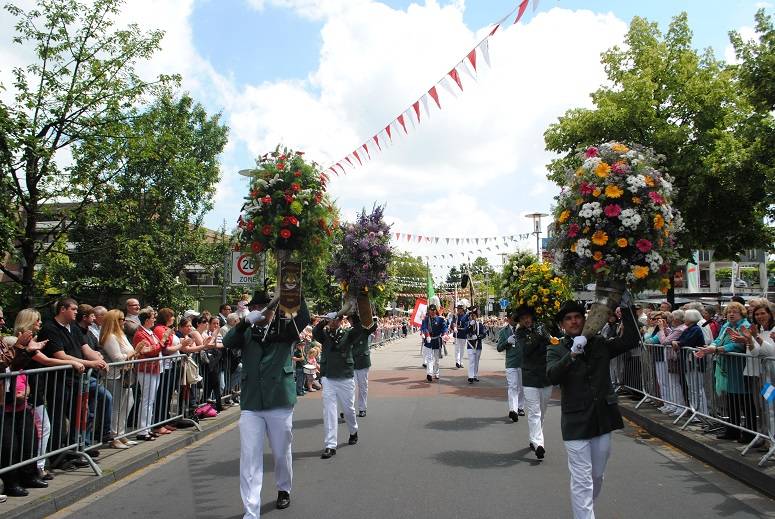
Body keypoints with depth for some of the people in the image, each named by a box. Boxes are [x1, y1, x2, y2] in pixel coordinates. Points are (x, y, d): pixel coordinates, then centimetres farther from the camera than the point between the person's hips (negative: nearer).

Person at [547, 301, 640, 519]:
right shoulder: (556, 351, -4)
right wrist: (572, 354, -35)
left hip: (602, 418, 4)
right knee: (582, 480, -2)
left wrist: (625, 309, -14)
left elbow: (631, 340, -6)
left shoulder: (600, 344, 5)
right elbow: (553, 376, -21)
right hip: (576, 422, -4)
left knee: (597, 476, 20)